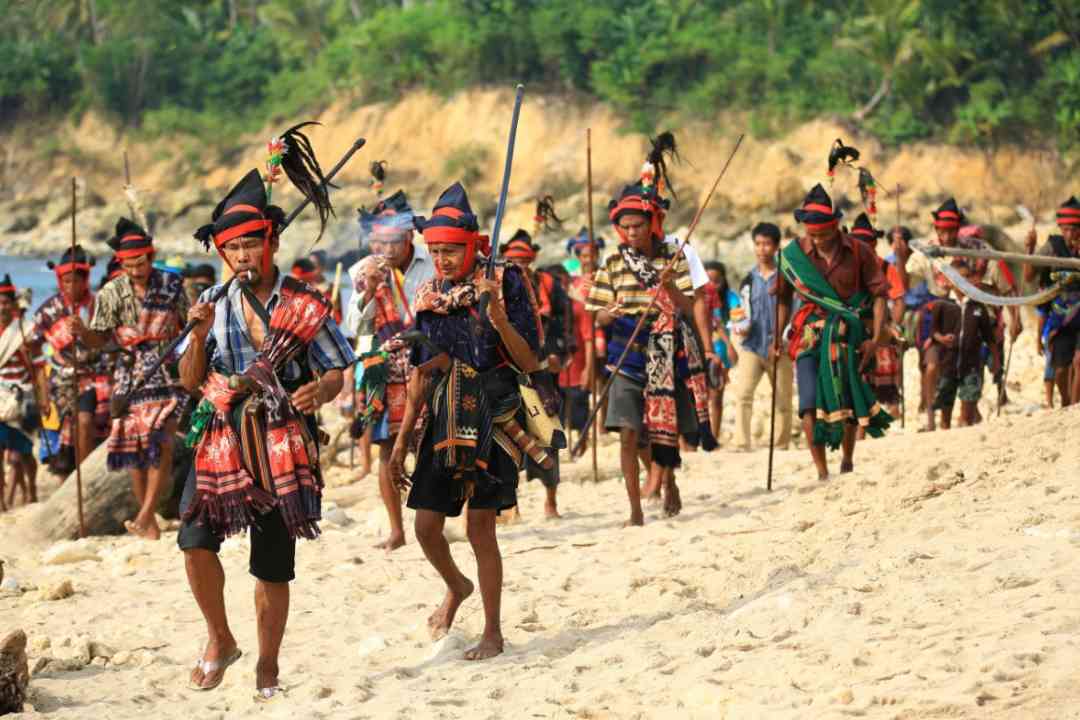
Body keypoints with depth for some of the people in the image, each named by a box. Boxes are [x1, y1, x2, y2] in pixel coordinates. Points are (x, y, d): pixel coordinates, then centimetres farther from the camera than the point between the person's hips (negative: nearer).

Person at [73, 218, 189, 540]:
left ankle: (145, 515, -19)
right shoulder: (111, 294, 0)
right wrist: (81, 330, -18)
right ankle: (150, 524, 11)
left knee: (161, 442, -17)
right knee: (134, 447, 3)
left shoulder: (172, 285, -2)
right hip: (130, 376, 2)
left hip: (168, 372, -2)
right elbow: (99, 340, 2)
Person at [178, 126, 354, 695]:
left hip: (284, 446, -2)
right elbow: (191, 381, 8)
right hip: (221, 440, 2)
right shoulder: (214, 304, 7)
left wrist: (319, 390, -20)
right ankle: (219, 639, 6)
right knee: (195, 539, -16)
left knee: (272, 564, 1)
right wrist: (199, 336, -10)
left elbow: (337, 372, 2)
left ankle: (268, 669, 17)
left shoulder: (303, 306, 0)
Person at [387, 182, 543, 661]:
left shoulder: (503, 284, -7)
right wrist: (402, 441, 13)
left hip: (493, 418, -5)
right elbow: (421, 373, 14)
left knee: (480, 525, -7)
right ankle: (457, 588, 34)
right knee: (426, 526, 2)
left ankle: (493, 632, 6)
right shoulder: (428, 295, 7)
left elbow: (530, 363, -8)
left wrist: (499, 320, -25)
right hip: (443, 419, 5)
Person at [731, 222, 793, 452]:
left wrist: (781, 340, -12)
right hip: (752, 347, 2)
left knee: (783, 402, 3)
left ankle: (782, 447, 14)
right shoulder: (748, 280, 11)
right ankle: (742, 445, -19)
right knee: (742, 394, -15)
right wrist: (740, 327, -1)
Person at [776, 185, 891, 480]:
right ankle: (822, 473, -10)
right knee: (811, 404, -12)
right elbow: (783, 299, 10)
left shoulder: (858, 252, -5)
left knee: (849, 402, 7)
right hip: (811, 334, 0)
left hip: (849, 335, 0)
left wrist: (875, 338, -8)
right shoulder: (793, 254, -2)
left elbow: (879, 294, 0)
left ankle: (848, 461, 29)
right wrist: (777, 338, 4)